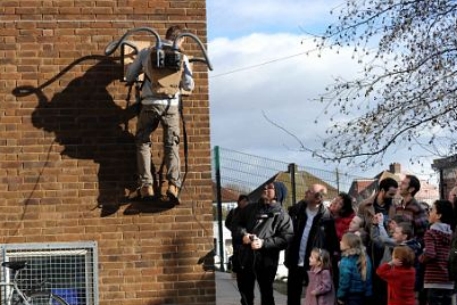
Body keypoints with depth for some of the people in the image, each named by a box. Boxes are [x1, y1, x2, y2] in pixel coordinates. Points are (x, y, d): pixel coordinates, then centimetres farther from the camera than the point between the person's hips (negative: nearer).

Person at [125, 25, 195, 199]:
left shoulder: (146, 53, 6)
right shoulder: (182, 58, 7)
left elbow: (129, 77, 11)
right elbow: (189, 86, 11)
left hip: (150, 104, 0)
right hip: (171, 105, 0)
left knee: (143, 143, 11)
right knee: (172, 145, 11)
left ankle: (146, 185, -1)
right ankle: (173, 184, -6)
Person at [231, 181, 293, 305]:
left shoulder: (281, 215, -2)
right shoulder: (250, 208, 13)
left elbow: (286, 239, -12)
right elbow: (236, 223, 12)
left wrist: (264, 243, -21)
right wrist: (242, 234, -10)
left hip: (266, 261, -4)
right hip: (245, 259, 4)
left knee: (266, 295, 7)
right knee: (245, 295, 15)